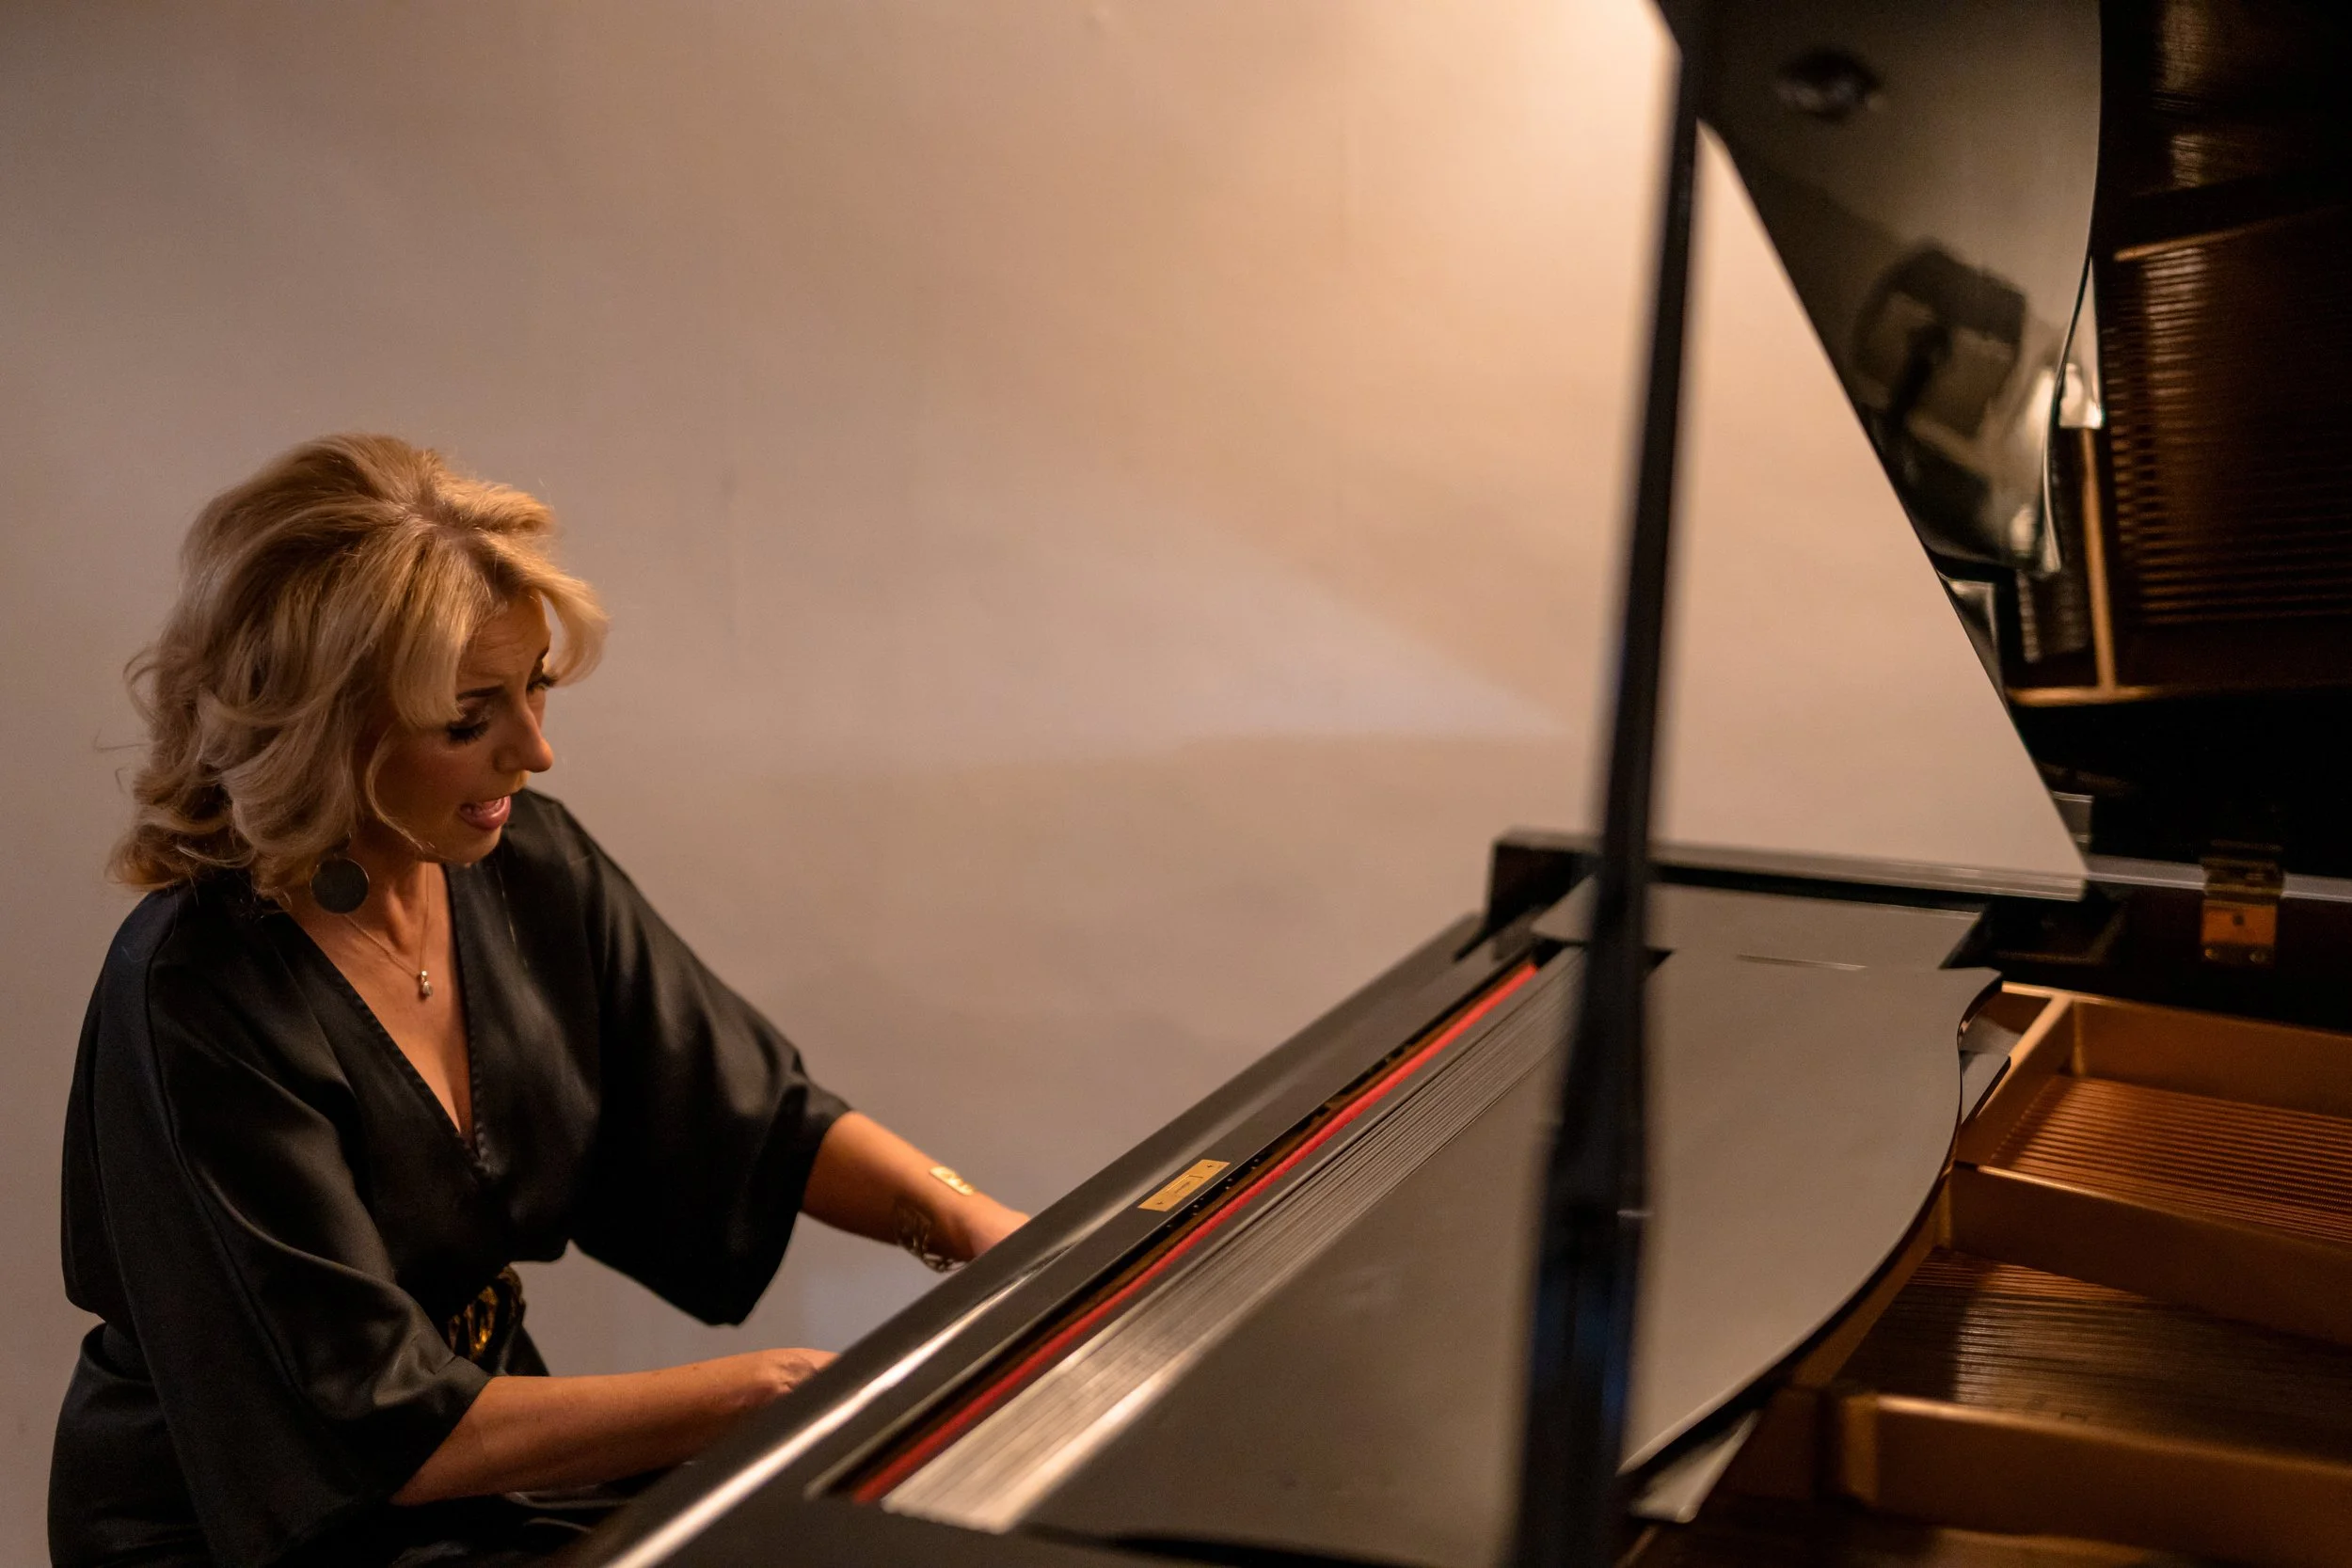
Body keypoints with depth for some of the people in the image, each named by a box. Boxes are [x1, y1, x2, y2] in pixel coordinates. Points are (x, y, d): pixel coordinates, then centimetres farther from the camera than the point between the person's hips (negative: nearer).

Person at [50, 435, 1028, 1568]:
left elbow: (754, 1116, 3)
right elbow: (390, 1427, -23)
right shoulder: (196, 995, -24)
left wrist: (975, 1223, -13)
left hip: (485, 1457, 6)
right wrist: (762, 1390, -24)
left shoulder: (530, 868, -4)